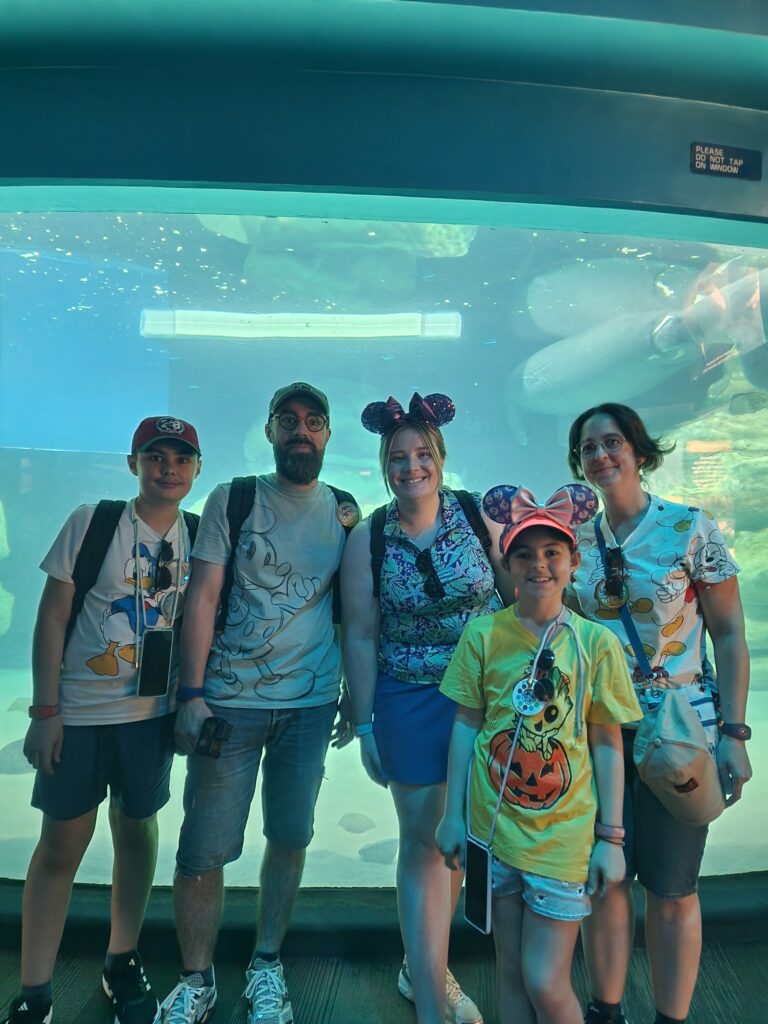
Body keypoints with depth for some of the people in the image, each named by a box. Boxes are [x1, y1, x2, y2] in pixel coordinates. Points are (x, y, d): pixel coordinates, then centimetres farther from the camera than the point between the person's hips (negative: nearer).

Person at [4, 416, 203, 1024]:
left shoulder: (198, 536, -1)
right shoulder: (91, 522, -9)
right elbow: (52, 617, -7)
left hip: (153, 712, 3)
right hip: (77, 711, -2)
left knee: (137, 830, 15)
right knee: (62, 844, 7)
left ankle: (122, 964, 35)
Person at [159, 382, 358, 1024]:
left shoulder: (344, 512, 6)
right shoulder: (232, 500, -1)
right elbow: (203, 598, -4)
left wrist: (354, 699, 9)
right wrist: (191, 695, -11)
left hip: (310, 704, 2)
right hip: (230, 700, -2)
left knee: (291, 837, 12)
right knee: (203, 850, 3)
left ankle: (266, 965, 34)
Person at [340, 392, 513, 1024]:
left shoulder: (478, 515, -6)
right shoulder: (368, 539, -5)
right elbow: (361, 637, -2)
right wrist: (364, 723, -2)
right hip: (411, 702, -1)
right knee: (423, 838, 7)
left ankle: (424, 967, 38)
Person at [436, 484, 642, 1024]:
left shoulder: (596, 643, -8)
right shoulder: (483, 634, -6)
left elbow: (607, 746, -1)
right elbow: (466, 727, 1)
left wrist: (610, 838, 1)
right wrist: (453, 814, 3)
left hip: (564, 833, -1)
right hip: (495, 826, 2)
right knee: (511, 970, 16)